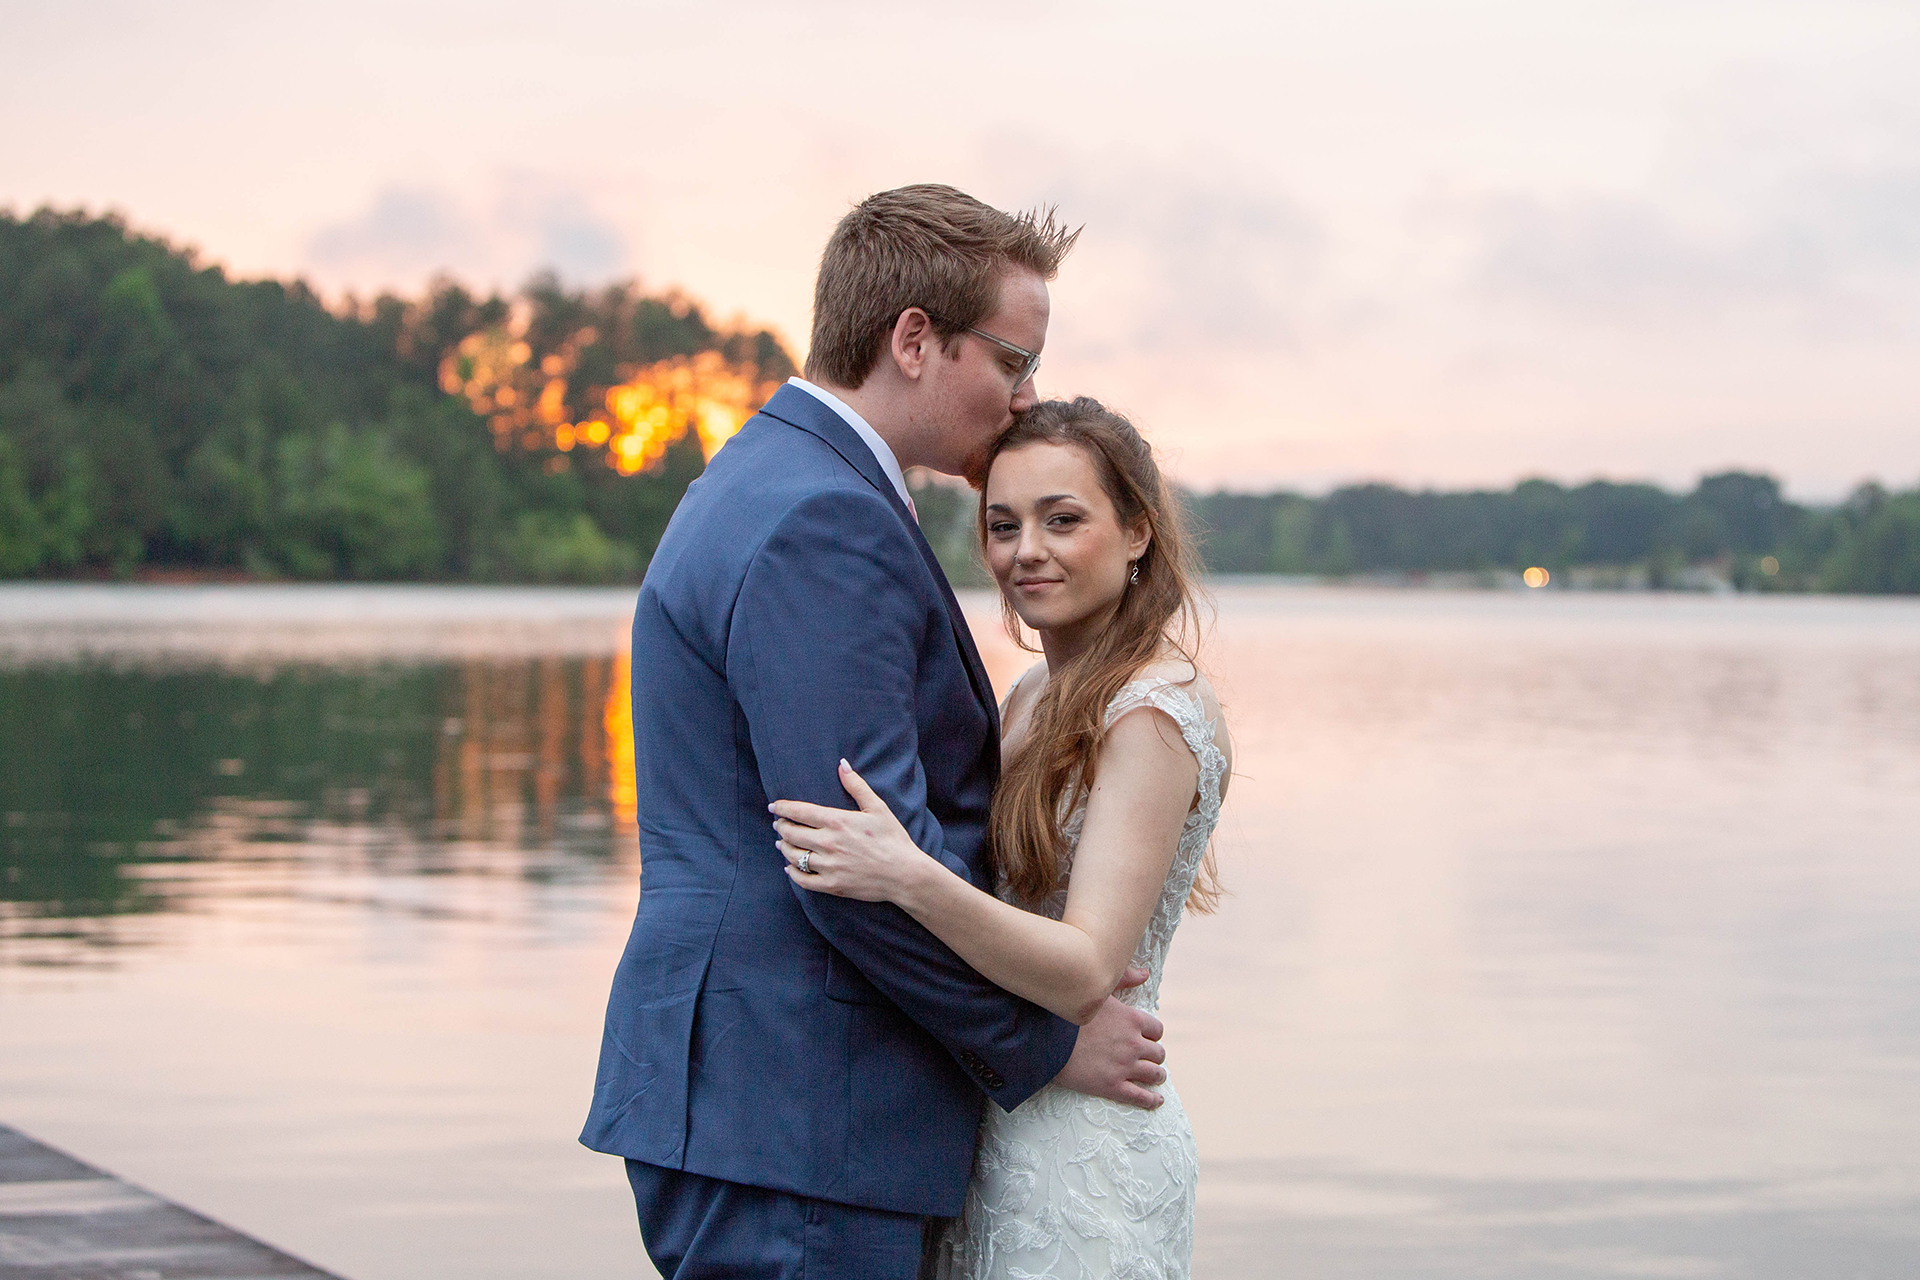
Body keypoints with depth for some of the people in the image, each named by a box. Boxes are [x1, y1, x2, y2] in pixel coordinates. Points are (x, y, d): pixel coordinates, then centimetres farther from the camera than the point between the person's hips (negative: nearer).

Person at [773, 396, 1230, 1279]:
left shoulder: (1155, 715, -16)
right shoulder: (1033, 698, 11)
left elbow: (1087, 975, -24)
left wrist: (911, 879, -36)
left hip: (1083, 1142, -8)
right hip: (993, 1128, 8)